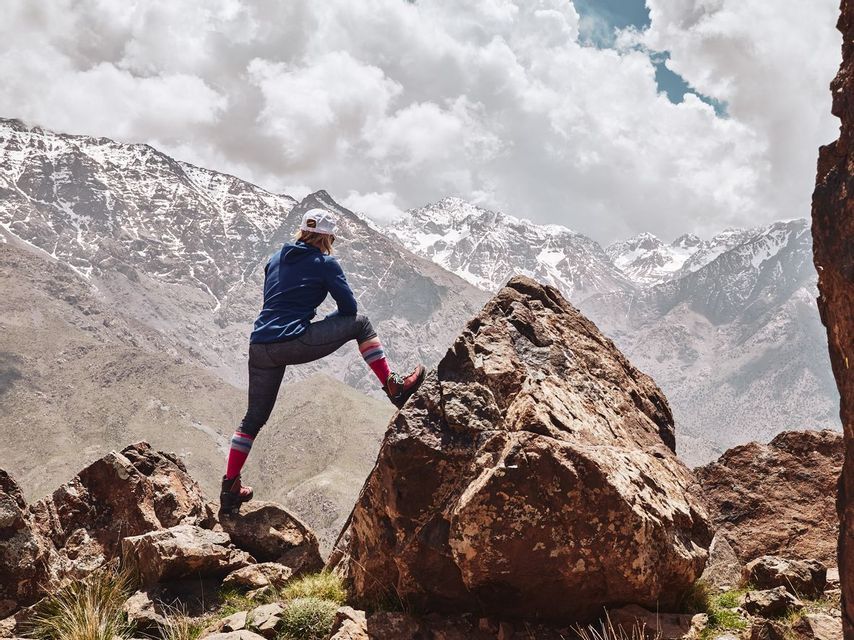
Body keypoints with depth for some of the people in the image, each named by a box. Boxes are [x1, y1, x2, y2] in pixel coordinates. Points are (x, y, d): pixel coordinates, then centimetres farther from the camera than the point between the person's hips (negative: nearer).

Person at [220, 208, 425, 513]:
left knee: (254, 417, 20)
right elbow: (349, 308, 5)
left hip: (260, 348, 6)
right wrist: (322, 322, 23)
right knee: (360, 324, 13)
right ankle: (394, 386, 12)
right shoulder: (325, 263, 2)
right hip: (293, 344, -6)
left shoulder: (276, 259, 19)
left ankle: (230, 487, 21)